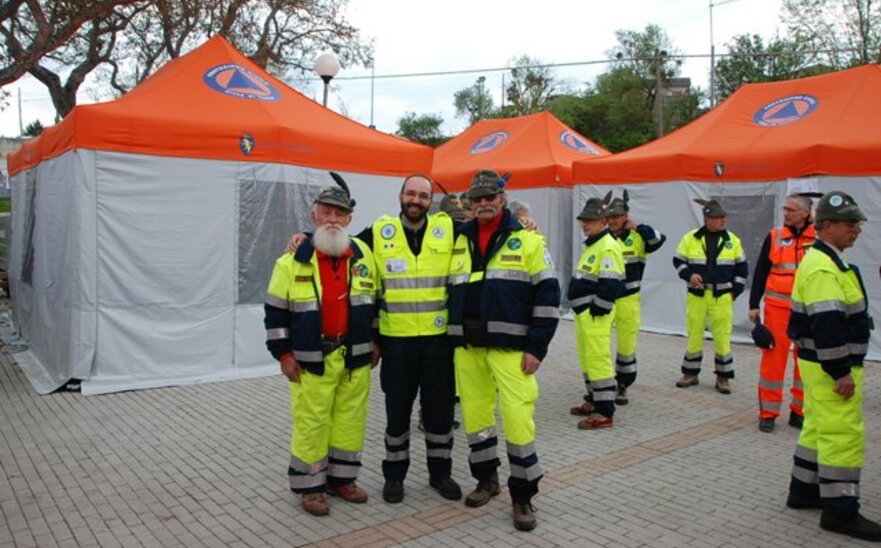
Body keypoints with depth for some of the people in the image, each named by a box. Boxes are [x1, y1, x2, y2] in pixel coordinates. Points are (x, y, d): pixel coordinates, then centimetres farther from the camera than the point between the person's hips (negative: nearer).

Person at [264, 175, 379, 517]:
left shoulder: (364, 256, 4)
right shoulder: (293, 260, -6)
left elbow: (375, 301, 13)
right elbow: (276, 311, -2)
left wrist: (376, 342, 11)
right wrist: (283, 354, -5)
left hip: (356, 357, 4)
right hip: (311, 359, -3)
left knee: (351, 421, 12)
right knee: (311, 423, 3)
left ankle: (341, 478, 29)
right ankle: (310, 486, 20)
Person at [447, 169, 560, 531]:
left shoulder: (528, 241, -1)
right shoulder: (458, 243, 12)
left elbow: (547, 295, -4)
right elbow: (449, 292, 18)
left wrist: (537, 348, -9)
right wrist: (448, 341, 12)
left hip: (511, 348, -4)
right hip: (466, 348, 5)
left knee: (518, 418, -6)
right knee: (474, 415, 12)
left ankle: (522, 495, 11)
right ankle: (486, 478, 32)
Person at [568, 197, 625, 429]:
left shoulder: (608, 247, -16)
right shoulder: (592, 245, 18)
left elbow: (610, 285, -23)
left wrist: (596, 312, -19)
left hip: (595, 315, -11)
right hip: (584, 313, 11)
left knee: (598, 360, -8)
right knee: (587, 358, 18)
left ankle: (604, 412, -2)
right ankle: (594, 401, 31)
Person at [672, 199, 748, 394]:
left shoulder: (732, 240, 3)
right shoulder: (690, 238, -1)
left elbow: (741, 267, 10)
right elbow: (678, 260, 7)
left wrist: (735, 291, 3)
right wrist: (688, 274, -11)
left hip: (722, 297, 0)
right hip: (696, 295, 0)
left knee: (722, 337, 1)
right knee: (694, 335, 9)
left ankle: (723, 376, 14)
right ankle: (691, 373, 23)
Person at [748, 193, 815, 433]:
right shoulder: (774, 236, 2)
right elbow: (760, 272, 5)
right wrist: (753, 305, 1)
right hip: (777, 307, -1)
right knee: (773, 357, 0)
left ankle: (800, 411, 21)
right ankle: (768, 412, 10)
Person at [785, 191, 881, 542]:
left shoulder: (822, 260, 15)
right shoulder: (824, 268, -20)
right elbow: (826, 325, -26)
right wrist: (841, 372, -23)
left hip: (822, 365, 11)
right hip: (830, 368, -11)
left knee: (819, 428, 18)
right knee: (844, 434, -6)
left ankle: (804, 491, 29)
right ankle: (840, 512, 2)